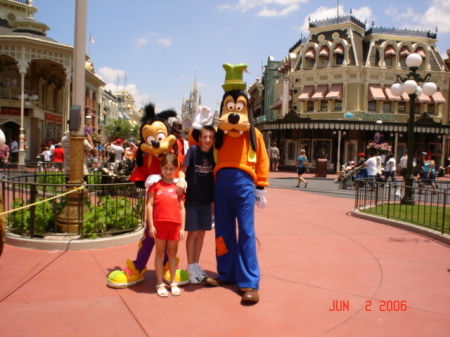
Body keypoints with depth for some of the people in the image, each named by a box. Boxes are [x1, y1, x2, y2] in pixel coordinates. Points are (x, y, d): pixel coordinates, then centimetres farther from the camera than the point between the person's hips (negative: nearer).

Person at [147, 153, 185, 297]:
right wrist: (151, 225, -5)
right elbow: (150, 205, 1)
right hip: (159, 223, -2)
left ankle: (173, 282, 21)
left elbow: (182, 208, 10)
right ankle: (160, 283, 15)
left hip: (175, 224, 2)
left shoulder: (178, 185, 10)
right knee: (160, 253, 7)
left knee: (172, 253, 11)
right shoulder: (156, 184, 4)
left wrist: (182, 227, 5)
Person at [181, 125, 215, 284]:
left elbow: (215, 176, 9)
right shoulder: (193, 150, -8)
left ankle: (196, 264, 25)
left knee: (201, 233, 11)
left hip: (206, 200, 4)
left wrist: (214, 199, 8)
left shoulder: (213, 154, 2)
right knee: (193, 233, 2)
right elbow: (183, 169, -9)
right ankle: (190, 266, 16)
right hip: (192, 199, -4)